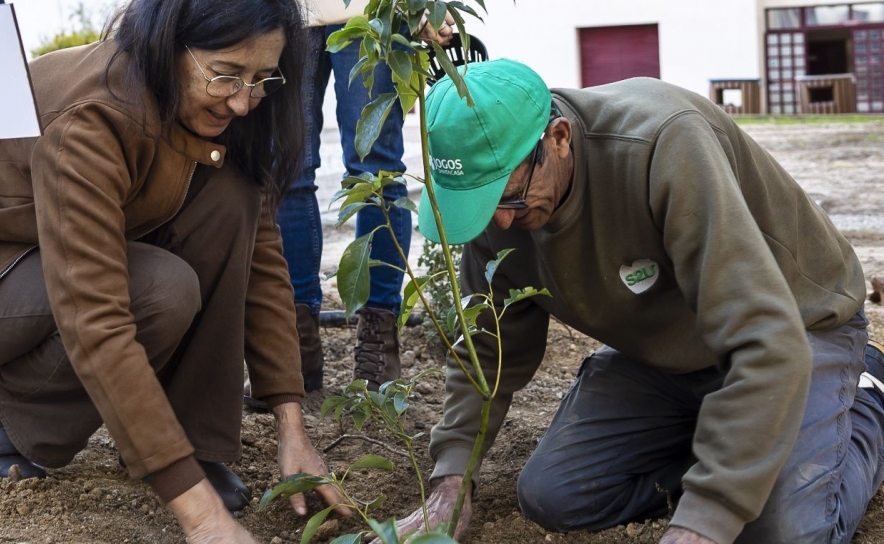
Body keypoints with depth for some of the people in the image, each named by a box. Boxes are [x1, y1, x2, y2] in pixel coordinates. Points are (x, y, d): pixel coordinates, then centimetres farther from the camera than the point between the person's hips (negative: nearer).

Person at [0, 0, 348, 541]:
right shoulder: (88, 116, -35)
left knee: (229, 195, -20)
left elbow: (259, 258, -11)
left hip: (92, 253, 6)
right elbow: (94, 324, -41)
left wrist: (293, 427, -18)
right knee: (164, 291, -34)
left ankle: (197, 436, -11)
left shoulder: (217, 111, -13)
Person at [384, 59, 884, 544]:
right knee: (552, 496, -8)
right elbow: (491, 345, -1)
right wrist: (453, 478, -13)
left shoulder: (663, 143, -37)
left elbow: (765, 342, -41)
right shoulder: (495, 194, -15)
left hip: (796, 321, -5)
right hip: (659, 347, 5)